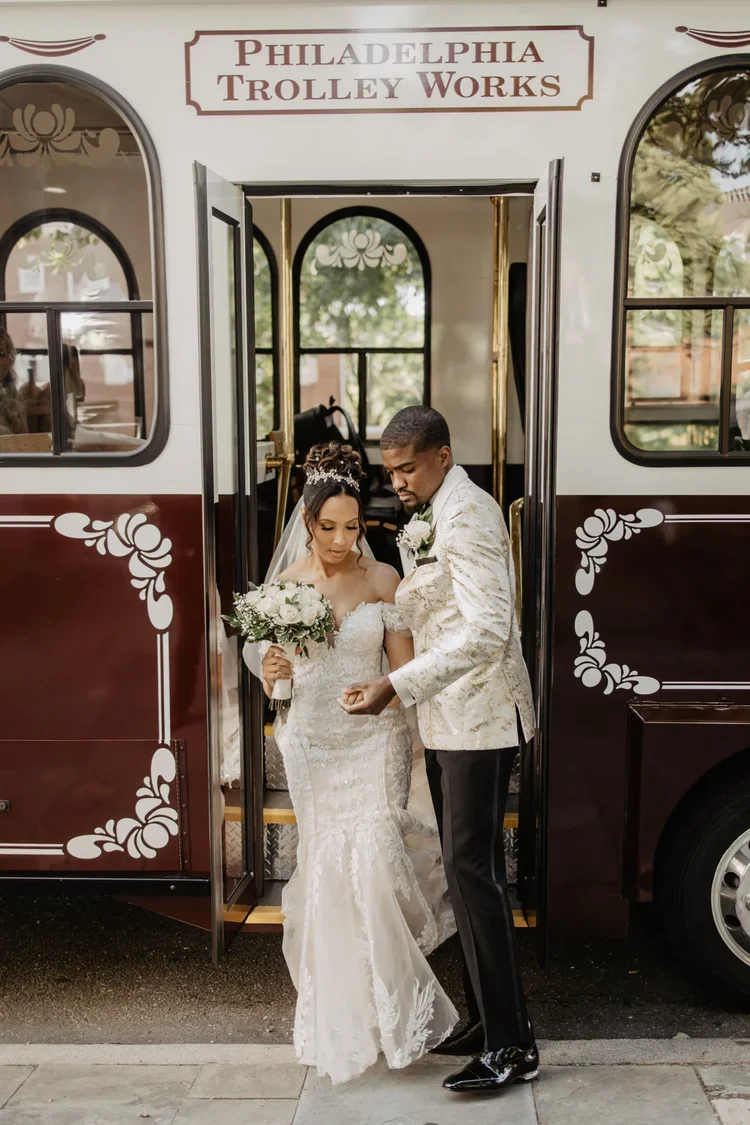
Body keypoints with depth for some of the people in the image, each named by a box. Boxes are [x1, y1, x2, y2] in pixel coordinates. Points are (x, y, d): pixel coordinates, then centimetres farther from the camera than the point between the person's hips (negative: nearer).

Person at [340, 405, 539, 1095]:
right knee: (476, 869, 13)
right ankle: (500, 1018, 24)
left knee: (471, 869, -9)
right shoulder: (434, 519, 15)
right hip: (450, 721, 10)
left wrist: (395, 686, -28)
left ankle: (512, 1046, 0)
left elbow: (486, 630, -25)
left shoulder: (468, 514, -14)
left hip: (478, 719, -10)